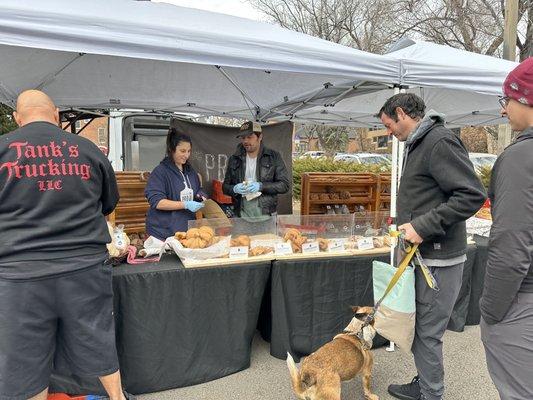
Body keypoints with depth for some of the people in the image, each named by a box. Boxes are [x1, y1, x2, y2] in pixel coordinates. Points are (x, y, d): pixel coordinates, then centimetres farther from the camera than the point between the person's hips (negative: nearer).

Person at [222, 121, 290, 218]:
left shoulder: (274, 157, 0)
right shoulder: (234, 159, 9)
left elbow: (284, 185, -3)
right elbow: (225, 187, 13)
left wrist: (261, 186, -16)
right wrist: (234, 189, -10)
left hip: (266, 215, -2)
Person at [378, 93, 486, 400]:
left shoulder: (440, 142, -17)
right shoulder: (419, 143, 14)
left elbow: (473, 195, -24)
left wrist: (424, 227, -24)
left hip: (439, 259, -10)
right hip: (424, 254, 10)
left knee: (429, 332, 3)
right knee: (421, 327, 20)